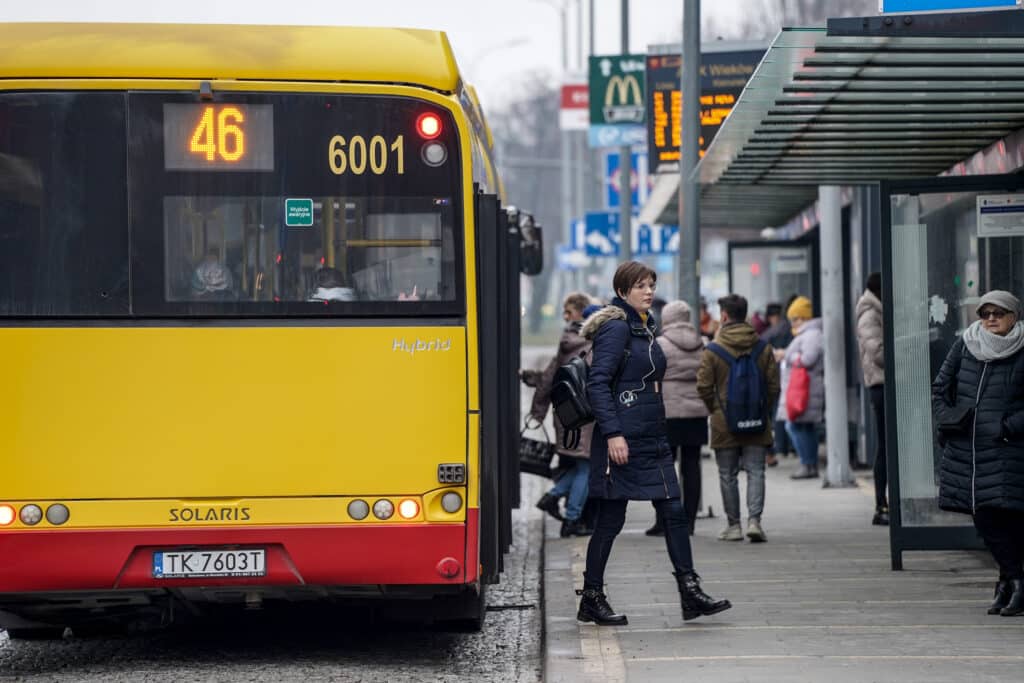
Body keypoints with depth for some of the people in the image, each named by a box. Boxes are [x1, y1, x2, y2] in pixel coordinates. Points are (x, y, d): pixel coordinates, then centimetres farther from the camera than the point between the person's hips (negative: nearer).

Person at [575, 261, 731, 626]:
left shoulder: (644, 329, 16)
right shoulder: (616, 328, -12)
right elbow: (597, 384, -19)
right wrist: (613, 434, -24)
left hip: (653, 439, 9)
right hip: (623, 441, -9)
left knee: (674, 513, 4)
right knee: (611, 519, -1)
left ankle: (690, 594, 5)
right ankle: (591, 599, 9)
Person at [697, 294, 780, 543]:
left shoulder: (713, 351, -6)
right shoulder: (763, 348, 2)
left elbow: (704, 387, -8)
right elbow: (773, 386, 2)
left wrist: (716, 410, 7)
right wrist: (764, 411, 13)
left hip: (725, 425, -2)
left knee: (728, 475, 9)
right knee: (756, 471, 4)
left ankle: (734, 525, 12)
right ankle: (754, 520, -11)